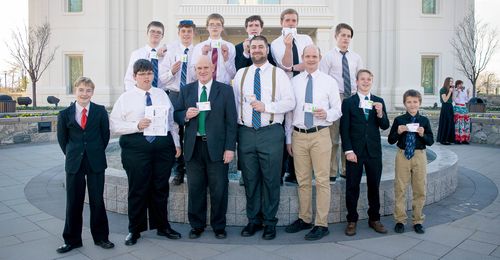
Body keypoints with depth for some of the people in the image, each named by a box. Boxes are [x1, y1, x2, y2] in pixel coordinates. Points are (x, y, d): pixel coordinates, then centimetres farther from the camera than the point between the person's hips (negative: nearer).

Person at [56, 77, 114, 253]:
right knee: (73, 202, 8)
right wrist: (72, 155, 9)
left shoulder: (100, 111, -1)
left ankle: (100, 237, 19)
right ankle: (72, 240, 21)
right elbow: (62, 139, 11)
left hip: (96, 162, -1)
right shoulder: (65, 114, 3)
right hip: (74, 164, 1)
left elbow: (105, 135, 5)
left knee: (97, 201, 6)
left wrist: (97, 153, 6)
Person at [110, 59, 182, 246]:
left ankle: (162, 226, 28)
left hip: (163, 145, 3)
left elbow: (172, 120, 13)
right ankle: (134, 230, 22)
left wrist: (176, 143, 8)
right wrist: (136, 126, -17)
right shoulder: (125, 98, 2)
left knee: (161, 188, 12)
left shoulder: (162, 94, 12)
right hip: (136, 146, -3)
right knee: (138, 189, 4)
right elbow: (114, 125, -4)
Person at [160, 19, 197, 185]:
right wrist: (171, 72, -16)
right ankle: (179, 170, 20)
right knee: (175, 133, 6)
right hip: (175, 95, 1)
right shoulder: (170, 51, 6)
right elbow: (162, 78, 3)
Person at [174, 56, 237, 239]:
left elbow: (231, 121, -2)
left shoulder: (225, 90, 2)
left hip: (216, 147, -2)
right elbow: (177, 115, 12)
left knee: (219, 189, 5)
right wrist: (186, 115, -11)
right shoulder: (186, 90, 10)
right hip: (193, 147, 2)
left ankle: (219, 226, 22)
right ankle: (197, 225, 25)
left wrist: (230, 148, -8)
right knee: (195, 188, 9)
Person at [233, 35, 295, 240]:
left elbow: (290, 102, -4)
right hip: (245, 133, 3)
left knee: (271, 180, 3)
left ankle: (270, 222, 17)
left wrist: (266, 106, -15)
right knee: (250, 179, 9)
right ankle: (253, 220, 23)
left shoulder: (278, 74, 3)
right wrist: (236, 125, 4)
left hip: (271, 133, -2)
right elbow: (235, 102, 12)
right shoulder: (240, 74, 13)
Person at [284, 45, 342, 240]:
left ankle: (321, 224, 9)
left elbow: (338, 110, 6)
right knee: (303, 180, 11)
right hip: (298, 135, 3)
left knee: (322, 180, -1)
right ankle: (304, 219, 25)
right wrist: (288, 138, 9)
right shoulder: (294, 81, 9)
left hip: (320, 135, -2)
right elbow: (289, 111, 10)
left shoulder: (329, 81, 4)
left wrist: (327, 114, -17)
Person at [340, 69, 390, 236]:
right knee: (352, 187, 3)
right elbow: (344, 129, -3)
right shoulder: (348, 102, 1)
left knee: (374, 186, 10)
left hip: (374, 150, 3)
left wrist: (380, 113, -15)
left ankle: (374, 219, 23)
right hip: (355, 151, -2)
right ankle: (352, 220, 15)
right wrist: (348, 151, -11)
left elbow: (385, 126, 4)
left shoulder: (379, 102, 9)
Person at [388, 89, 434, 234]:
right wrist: (398, 132, -16)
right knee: (400, 189, 5)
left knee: (420, 190, 7)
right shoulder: (399, 120, 0)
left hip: (419, 156, 1)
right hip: (402, 155, -1)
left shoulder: (424, 121, 2)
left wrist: (423, 135, -14)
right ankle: (400, 220, 18)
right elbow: (390, 140, 1)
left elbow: (431, 141, 4)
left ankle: (418, 221, 22)